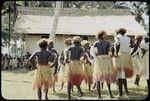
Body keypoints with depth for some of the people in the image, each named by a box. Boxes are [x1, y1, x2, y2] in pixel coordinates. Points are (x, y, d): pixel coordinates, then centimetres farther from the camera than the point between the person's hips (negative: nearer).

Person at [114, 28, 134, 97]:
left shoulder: (117, 37, 0)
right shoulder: (128, 38, 14)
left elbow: (118, 44, -21)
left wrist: (116, 53, -15)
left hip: (119, 56, -5)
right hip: (127, 56, 5)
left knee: (120, 74, -4)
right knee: (124, 74, 17)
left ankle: (120, 93, -6)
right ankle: (126, 91, 15)